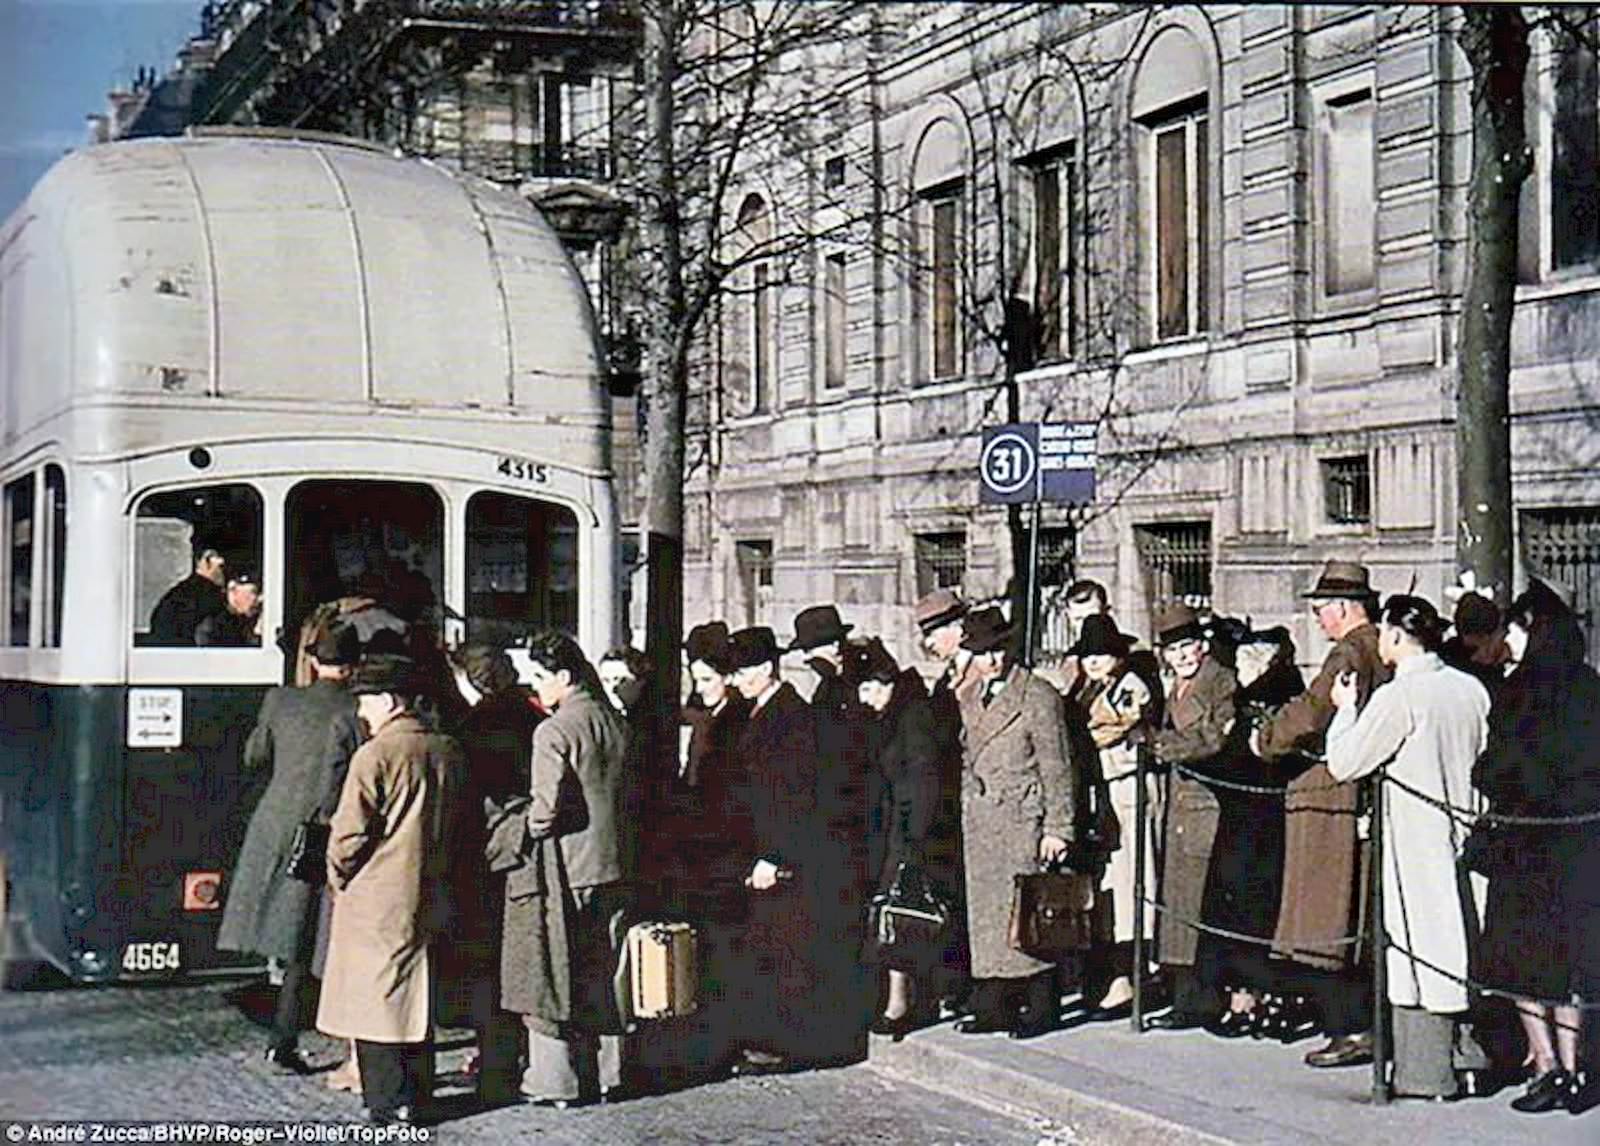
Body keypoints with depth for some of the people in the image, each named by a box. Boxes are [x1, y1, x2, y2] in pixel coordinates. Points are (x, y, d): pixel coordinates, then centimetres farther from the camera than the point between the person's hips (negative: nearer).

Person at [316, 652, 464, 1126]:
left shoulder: (375, 755, -16)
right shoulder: (448, 751, 4)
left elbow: (349, 832, -14)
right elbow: (459, 822, 12)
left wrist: (338, 876, 2)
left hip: (375, 897, -6)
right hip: (429, 897, 6)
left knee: (376, 995, 2)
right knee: (417, 995, 14)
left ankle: (388, 1103, 4)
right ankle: (416, 1099, 19)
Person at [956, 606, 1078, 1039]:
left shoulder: (1038, 697, -6)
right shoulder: (967, 700, 14)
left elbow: (1056, 769, -6)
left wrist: (1057, 828, -10)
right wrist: (965, 816, 12)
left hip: (1022, 821, -6)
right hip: (979, 822, 6)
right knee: (987, 913, 8)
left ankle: (1039, 1008, 3)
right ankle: (995, 1006, 15)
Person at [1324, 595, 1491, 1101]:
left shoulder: (1396, 697, -16)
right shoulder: (1471, 690, 5)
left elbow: (1343, 763, -11)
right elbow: (1484, 759, 15)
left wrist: (1346, 708, 3)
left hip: (1413, 839, -7)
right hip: (1460, 831, 7)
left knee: (1416, 948, -2)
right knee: (1454, 945, 13)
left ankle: (1424, 1073, 1)